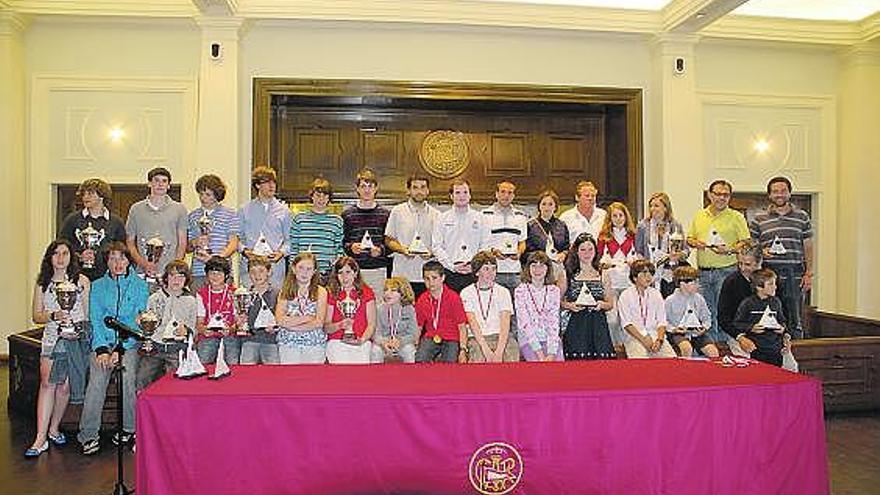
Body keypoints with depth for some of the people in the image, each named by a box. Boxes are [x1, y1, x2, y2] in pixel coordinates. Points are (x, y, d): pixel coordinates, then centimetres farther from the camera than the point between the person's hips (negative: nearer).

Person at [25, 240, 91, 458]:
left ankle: (53, 428, 16)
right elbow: (36, 316, 10)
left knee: (64, 385, -3)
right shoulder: (42, 283, 13)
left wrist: (80, 329, -10)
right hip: (52, 337, 1)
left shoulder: (82, 281, 8)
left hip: (77, 338, -1)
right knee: (47, 383, -14)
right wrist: (53, 316, -9)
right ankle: (41, 438, -13)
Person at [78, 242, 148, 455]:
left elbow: (137, 320, -1)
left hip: (128, 343, -1)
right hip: (103, 341, 2)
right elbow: (95, 320, 4)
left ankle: (129, 429, -9)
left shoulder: (140, 285, 6)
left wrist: (120, 348, -11)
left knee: (127, 379, -25)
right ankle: (89, 434, -14)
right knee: (96, 380, -21)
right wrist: (101, 349, -11)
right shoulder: (97, 286, 13)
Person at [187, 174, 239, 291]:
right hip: (198, 272, 3)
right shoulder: (193, 216, 16)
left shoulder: (230, 214, 5)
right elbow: (187, 247, 18)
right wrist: (195, 243, -5)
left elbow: (233, 244, -1)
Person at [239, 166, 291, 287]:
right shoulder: (244, 210, 11)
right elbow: (238, 237, 11)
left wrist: (282, 252, -7)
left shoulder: (283, 210, 10)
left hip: (275, 267, 0)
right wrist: (244, 250, -7)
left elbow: (289, 239, 10)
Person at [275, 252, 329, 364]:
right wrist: (308, 318, -11)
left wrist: (291, 323, -11)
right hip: (289, 343, 1)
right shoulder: (285, 292, 6)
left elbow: (319, 323, -7)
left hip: (314, 343, -1)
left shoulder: (320, 292, 2)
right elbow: (280, 320, -7)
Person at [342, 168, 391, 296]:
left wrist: (381, 250, -11)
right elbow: (341, 242, 9)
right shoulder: (347, 214, 7)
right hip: (354, 270, 0)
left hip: (378, 270, 0)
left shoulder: (385, 214, 8)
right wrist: (350, 247, -11)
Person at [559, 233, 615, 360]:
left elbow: (611, 304, 15)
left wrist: (602, 305, -6)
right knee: (577, 360, -10)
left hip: (598, 327, 2)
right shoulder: (567, 274, 7)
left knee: (600, 358, -9)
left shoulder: (603, 275, 13)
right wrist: (568, 305, -12)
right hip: (575, 327, -1)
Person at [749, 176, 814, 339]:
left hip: (795, 273, 1)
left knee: (795, 318, 3)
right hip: (769, 273, -1)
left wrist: (809, 273, 4)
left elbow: (808, 246, 11)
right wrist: (761, 252, -12)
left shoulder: (802, 216, 11)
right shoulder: (759, 218, 7)